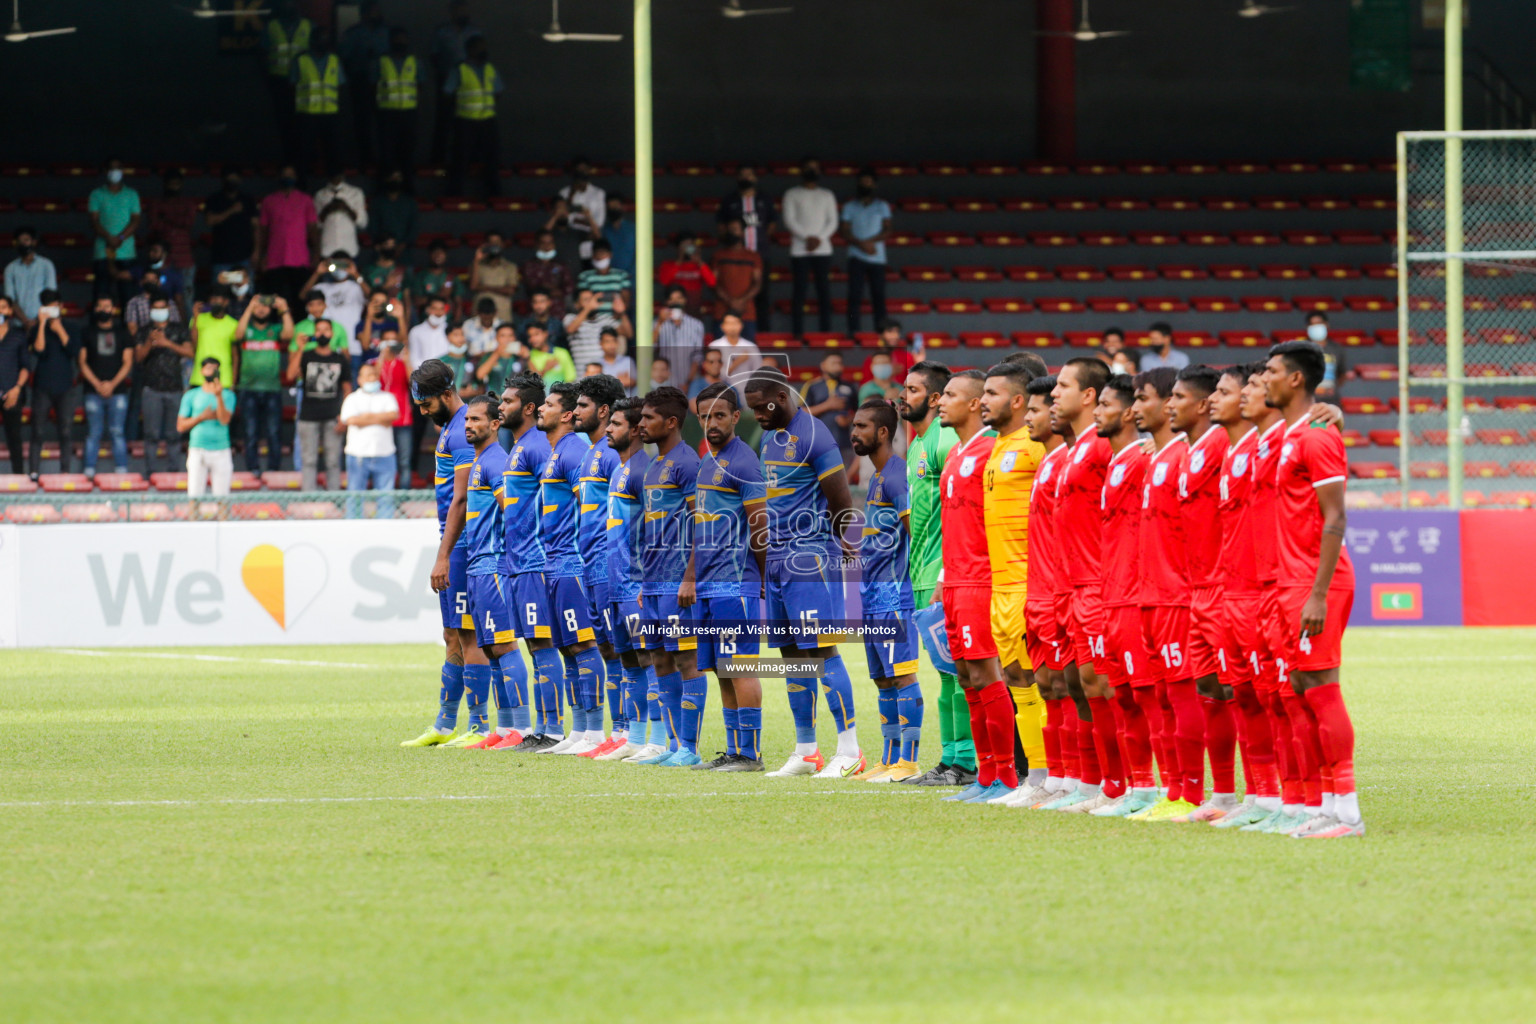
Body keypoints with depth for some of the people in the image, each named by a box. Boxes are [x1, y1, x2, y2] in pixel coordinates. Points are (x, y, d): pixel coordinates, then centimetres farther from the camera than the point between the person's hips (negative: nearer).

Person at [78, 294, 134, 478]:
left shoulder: (122, 333, 11)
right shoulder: (87, 333, 9)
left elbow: (128, 363, 7)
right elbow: (82, 362, 6)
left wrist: (112, 384, -6)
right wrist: (97, 384, -6)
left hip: (117, 390, 0)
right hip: (93, 392, 0)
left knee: (117, 432, -2)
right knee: (93, 433, -2)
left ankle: (121, 469, 0)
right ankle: (89, 471, -1)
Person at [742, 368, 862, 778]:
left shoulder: (812, 435, -13)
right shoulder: (770, 437, 15)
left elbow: (840, 502, -11)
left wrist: (834, 544, 4)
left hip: (810, 557, -9)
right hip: (778, 558, 9)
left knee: (822, 649, -10)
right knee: (792, 653, 10)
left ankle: (849, 749, -9)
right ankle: (805, 752, 15)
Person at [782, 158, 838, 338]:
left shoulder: (827, 196, 15)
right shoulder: (792, 195, 7)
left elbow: (833, 222, 7)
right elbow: (789, 220, -4)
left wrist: (819, 238, -10)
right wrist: (807, 237, -15)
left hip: (823, 250, 2)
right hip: (799, 250, -2)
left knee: (824, 292, 0)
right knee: (799, 293, -4)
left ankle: (826, 331, 2)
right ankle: (798, 332, -3)